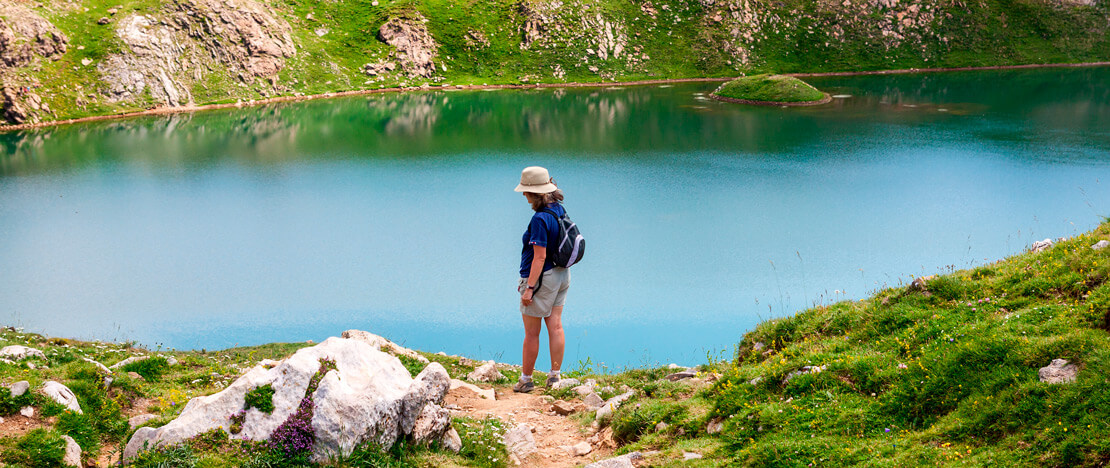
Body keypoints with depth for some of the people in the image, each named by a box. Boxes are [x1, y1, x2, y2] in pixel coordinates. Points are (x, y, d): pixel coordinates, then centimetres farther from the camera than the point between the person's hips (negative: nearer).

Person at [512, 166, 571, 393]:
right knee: (555, 326, 12)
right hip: (561, 274, 9)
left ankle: (526, 380, 16)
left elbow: (540, 257, -23)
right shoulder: (560, 209, 3)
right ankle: (555, 376, 17)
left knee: (531, 333, 4)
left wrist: (529, 287, -19)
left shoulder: (540, 219, -23)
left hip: (541, 278, -9)